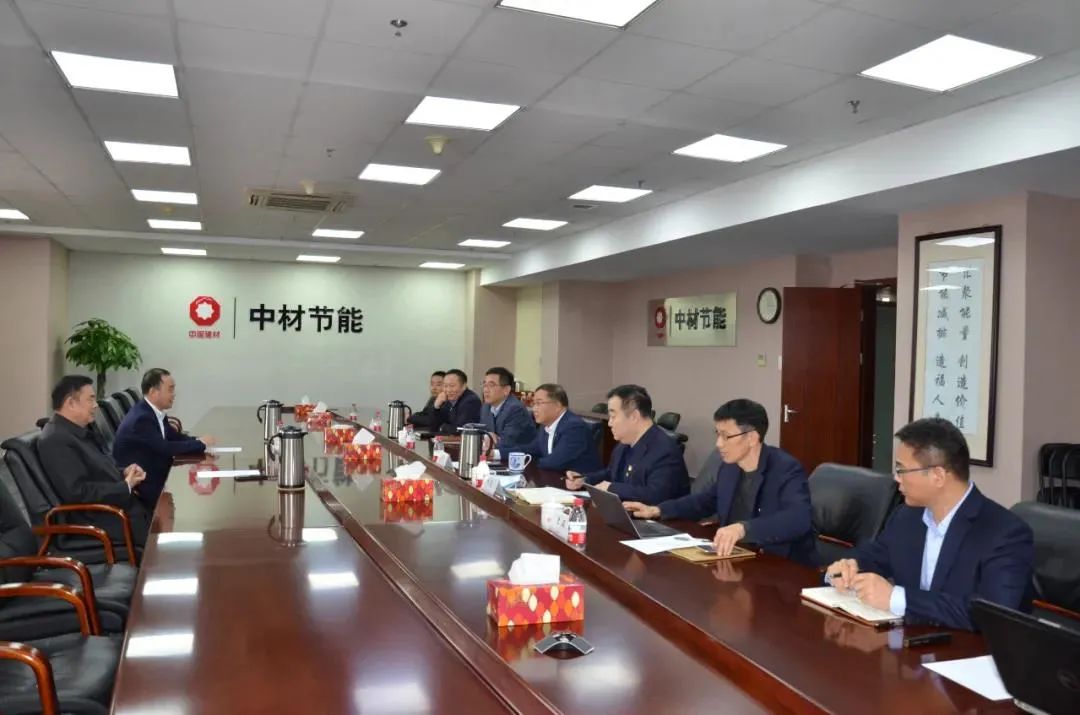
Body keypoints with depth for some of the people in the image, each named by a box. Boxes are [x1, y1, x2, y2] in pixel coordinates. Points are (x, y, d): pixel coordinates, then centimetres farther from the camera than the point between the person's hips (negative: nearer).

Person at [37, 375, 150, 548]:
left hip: (115, 506, 10)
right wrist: (125, 486, -17)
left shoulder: (78, 431, 12)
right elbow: (77, 492, -24)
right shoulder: (55, 441, -17)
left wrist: (124, 473, 0)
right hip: (98, 522, -10)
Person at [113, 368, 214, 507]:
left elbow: (175, 436, 10)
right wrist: (201, 444, -15)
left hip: (152, 476, 8)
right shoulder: (141, 418, -24)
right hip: (138, 486, -8)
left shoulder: (154, 412, 4)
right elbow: (166, 448, -26)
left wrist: (200, 442, -7)